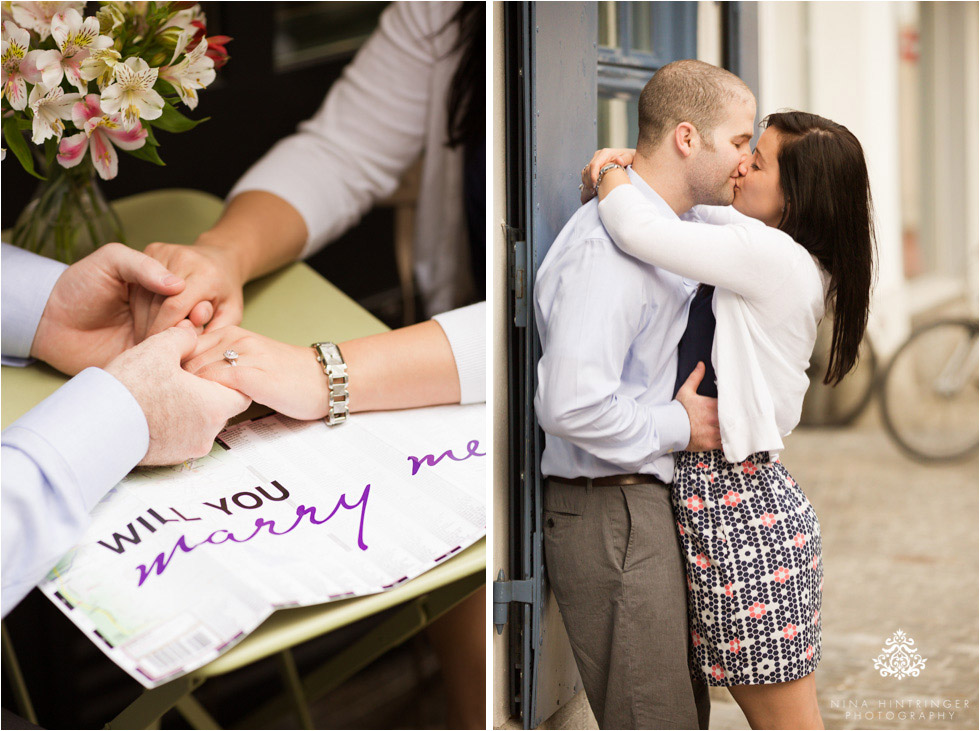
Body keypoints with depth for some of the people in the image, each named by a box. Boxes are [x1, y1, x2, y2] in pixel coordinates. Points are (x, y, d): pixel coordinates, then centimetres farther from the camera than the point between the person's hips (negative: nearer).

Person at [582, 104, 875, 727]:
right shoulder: (793, 259, 12)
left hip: (739, 510, -10)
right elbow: (703, 213, 28)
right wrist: (638, 167, 9)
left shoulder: (773, 257, -17)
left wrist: (611, 173, -2)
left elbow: (640, 231, -23)